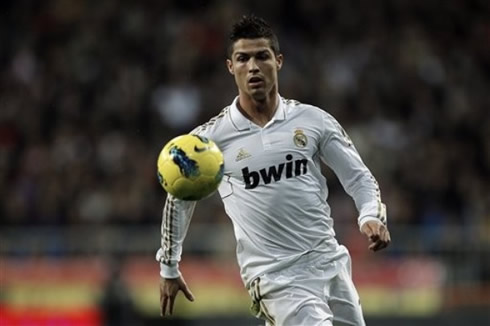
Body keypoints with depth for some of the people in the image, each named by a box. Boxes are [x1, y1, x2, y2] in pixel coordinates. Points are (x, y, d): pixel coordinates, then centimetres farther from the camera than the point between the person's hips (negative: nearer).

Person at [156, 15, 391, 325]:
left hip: (330, 262, 4)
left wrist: (372, 217, -11)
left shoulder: (314, 120, 3)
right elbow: (179, 197, 14)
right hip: (275, 276, -4)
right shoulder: (210, 138, -1)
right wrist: (169, 268, 19)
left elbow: (359, 176, 9)